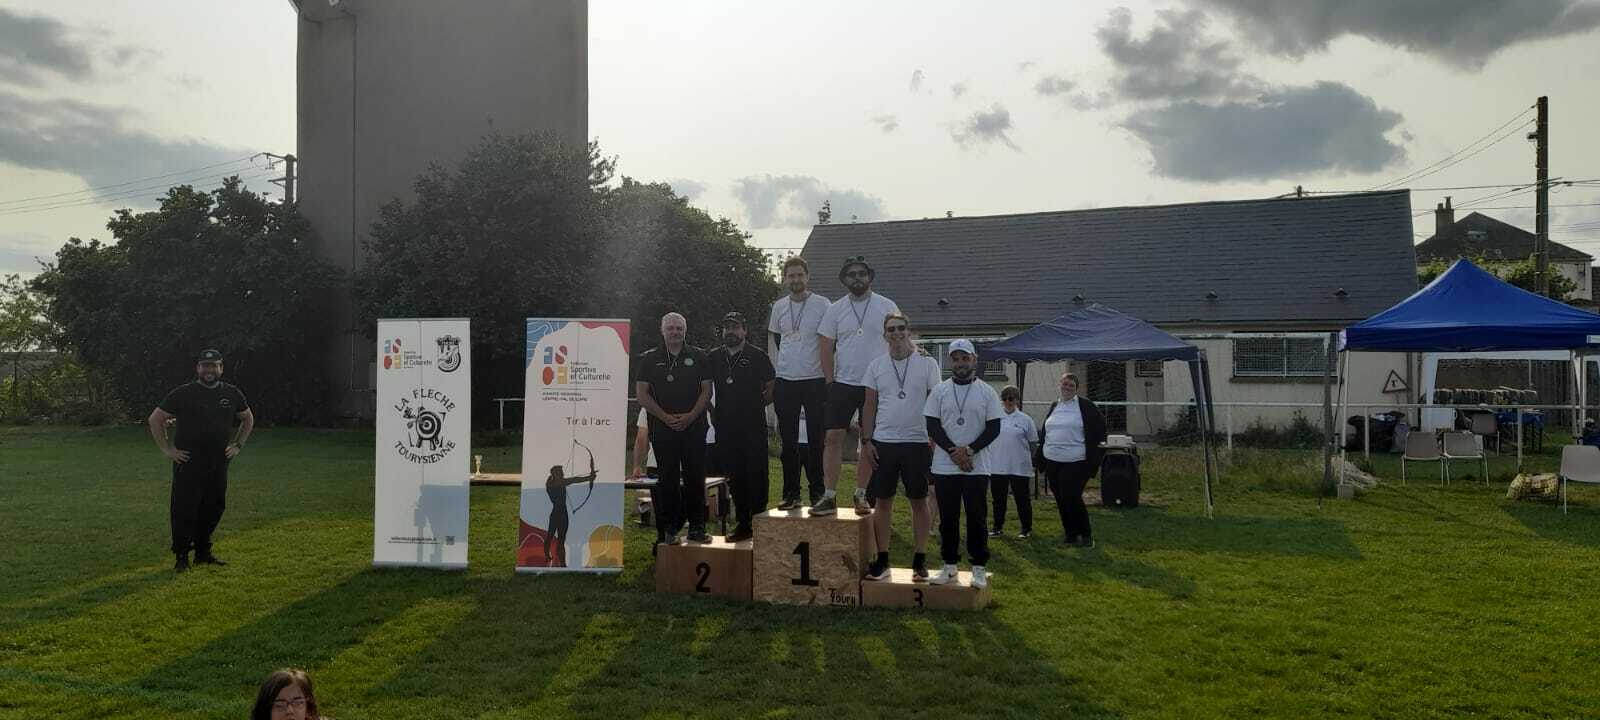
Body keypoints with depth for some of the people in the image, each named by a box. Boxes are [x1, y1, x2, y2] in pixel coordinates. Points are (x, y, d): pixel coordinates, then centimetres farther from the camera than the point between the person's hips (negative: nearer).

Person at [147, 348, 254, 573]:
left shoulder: (232, 394, 9)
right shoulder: (182, 394, -2)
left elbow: (248, 419, 24)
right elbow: (155, 419, 4)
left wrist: (238, 445, 14)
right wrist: (167, 449, -2)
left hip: (219, 463, 4)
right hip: (188, 463, -4)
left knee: (214, 508, 8)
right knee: (184, 509, -5)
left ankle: (203, 552, 21)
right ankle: (181, 556, 5)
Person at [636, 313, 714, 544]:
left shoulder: (698, 356, 9)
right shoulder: (650, 359, 7)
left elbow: (707, 390, 5)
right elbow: (642, 393, 1)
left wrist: (691, 416, -8)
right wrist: (666, 417, -9)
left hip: (694, 427, 1)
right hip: (662, 428, -1)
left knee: (695, 478, 1)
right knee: (667, 479, 2)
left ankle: (696, 527, 9)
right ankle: (669, 530, 8)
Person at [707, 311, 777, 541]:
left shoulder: (757, 356, 0)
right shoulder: (714, 359, 11)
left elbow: (772, 387, 3)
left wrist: (758, 405, -1)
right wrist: (712, 411, 11)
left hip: (753, 427, -4)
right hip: (726, 428, 4)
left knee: (756, 476, -3)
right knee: (735, 478, 9)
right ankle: (742, 524, 17)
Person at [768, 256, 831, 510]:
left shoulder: (822, 305, -5)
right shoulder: (779, 307, 7)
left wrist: (828, 374, -2)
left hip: (815, 381, -4)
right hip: (786, 382, 4)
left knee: (816, 440, 2)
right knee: (788, 442, 7)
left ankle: (817, 493, 10)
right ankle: (791, 494, 14)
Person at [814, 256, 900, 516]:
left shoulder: (887, 307, 0)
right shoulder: (835, 309, 4)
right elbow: (826, 349, 6)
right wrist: (831, 382, 0)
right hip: (842, 384, 1)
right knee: (833, 437, -5)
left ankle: (861, 495, 17)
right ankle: (829, 496, -1)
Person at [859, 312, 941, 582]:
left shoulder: (927, 364, -1)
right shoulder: (876, 366, 6)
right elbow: (869, 406, 8)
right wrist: (866, 441, 2)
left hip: (917, 442, -2)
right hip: (883, 442, 2)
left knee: (919, 501, 5)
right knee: (883, 502, 5)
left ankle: (920, 561, 14)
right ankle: (882, 561, 14)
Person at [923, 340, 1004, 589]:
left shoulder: (987, 392, 1)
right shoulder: (939, 391, 4)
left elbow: (994, 428, -2)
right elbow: (932, 426, 1)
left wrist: (969, 450, -14)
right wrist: (953, 451, -12)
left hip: (977, 467, -1)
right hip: (944, 467, 1)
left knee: (977, 518, 3)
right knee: (948, 518, 7)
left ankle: (979, 568, 11)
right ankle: (949, 566, 17)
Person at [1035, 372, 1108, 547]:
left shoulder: (1085, 406, -4)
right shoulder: (1054, 406, 14)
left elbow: (1100, 426, -3)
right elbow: (1044, 433, 20)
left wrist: (1094, 457, -6)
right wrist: (1039, 456, 16)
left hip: (1075, 462, -6)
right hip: (1052, 461, 6)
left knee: (1072, 499, -11)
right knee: (1061, 500, 10)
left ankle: (1086, 535, 4)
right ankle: (1070, 534, 22)